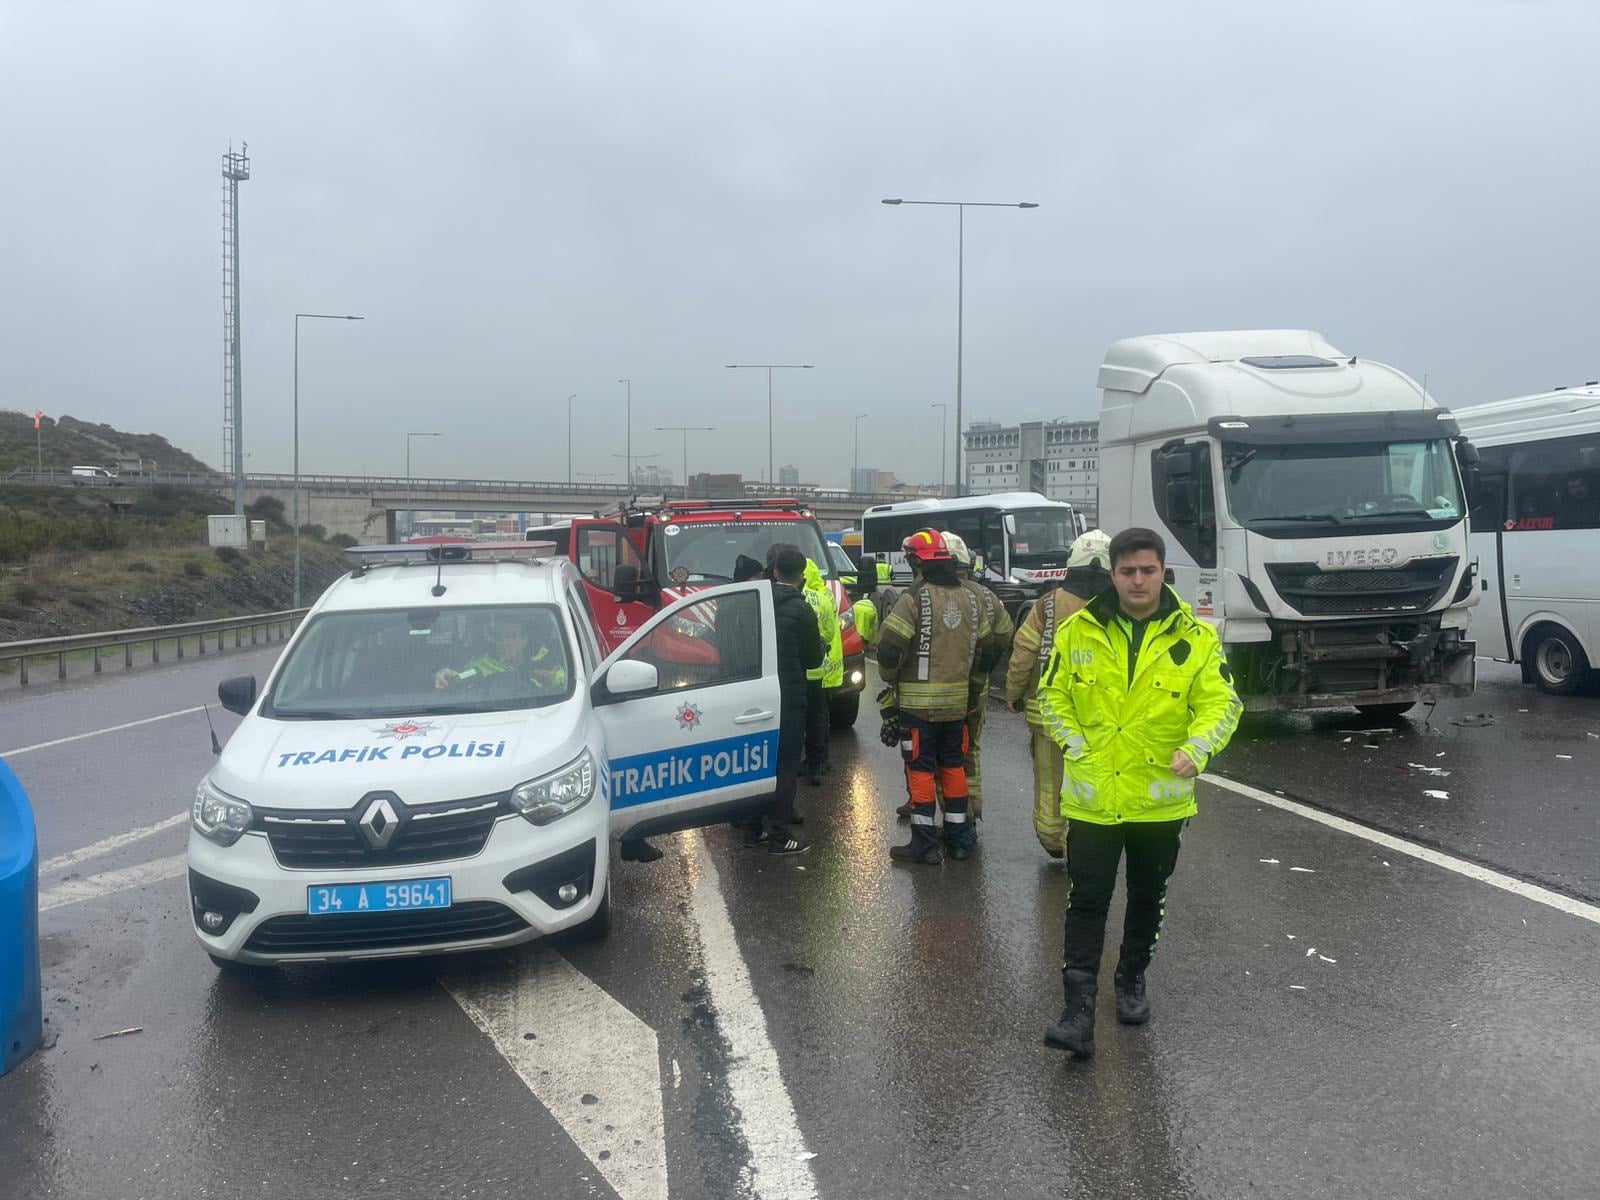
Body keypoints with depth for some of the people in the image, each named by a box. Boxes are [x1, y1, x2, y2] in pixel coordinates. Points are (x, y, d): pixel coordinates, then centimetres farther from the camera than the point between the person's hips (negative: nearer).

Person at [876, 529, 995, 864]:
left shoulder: (916, 598, -16)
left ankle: (924, 845, 5)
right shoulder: (972, 599, 5)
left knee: (921, 770, 1)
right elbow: (986, 648, 12)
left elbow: (889, 645, -20)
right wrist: (973, 687, 23)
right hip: (957, 702, 6)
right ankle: (959, 839, 23)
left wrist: (891, 677, 0)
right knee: (954, 766, 16)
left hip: (918, 702, -6)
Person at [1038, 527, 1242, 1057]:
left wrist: (1197, 748, -24)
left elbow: (1221, 703, -7)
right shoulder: (1077, 631, -3)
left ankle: (1132, 981, 40)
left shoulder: (1196, 637, -5)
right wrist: (1075, 745, -7)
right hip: (1092, 795, -1)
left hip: (1161, 797, 1)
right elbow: (1053, 696, 6)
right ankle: (1079, 1010, 1)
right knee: (1087, 901, -2)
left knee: (1148, 896, 18)